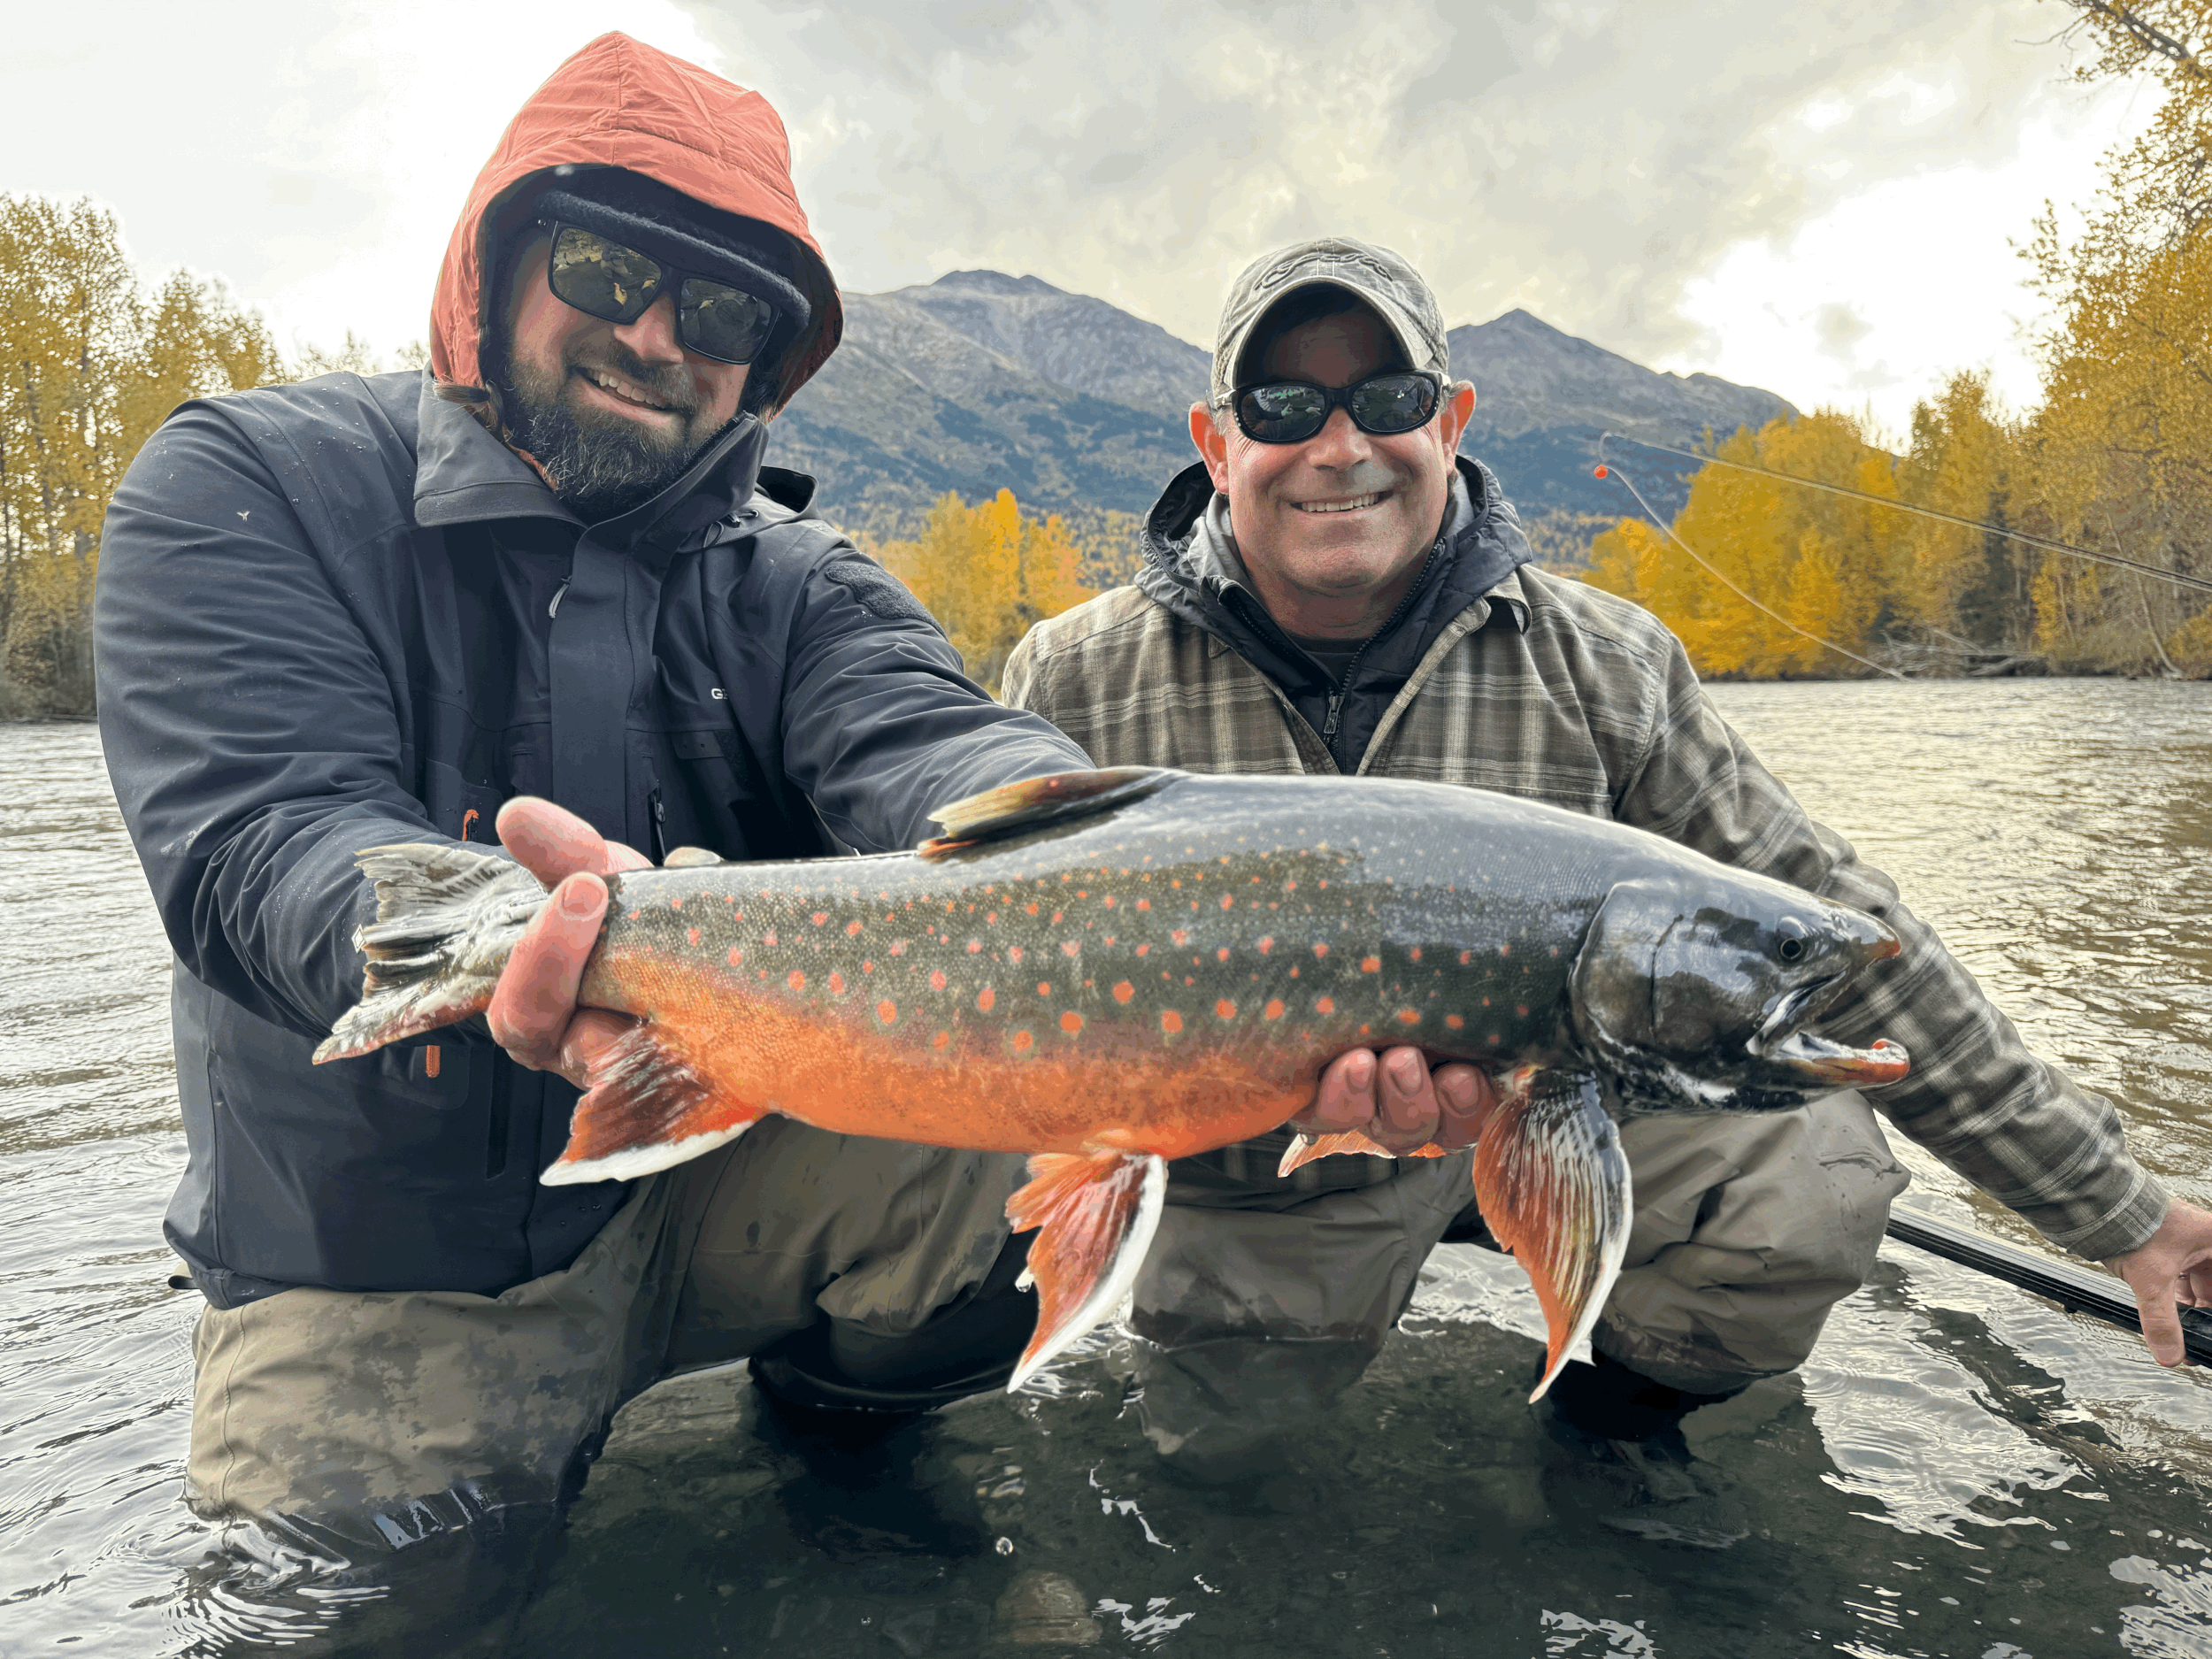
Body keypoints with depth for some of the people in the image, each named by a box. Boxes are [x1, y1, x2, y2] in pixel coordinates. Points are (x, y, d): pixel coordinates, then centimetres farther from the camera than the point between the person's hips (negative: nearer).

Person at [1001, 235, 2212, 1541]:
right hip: (1257, 1181, 1)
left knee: (1811, 1176, -23)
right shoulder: (1074, 682, -16)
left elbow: (1829, 918, -9)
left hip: (1559, 1102, 0)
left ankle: (1622, 1399, 11)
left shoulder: (1600, 665, -14)